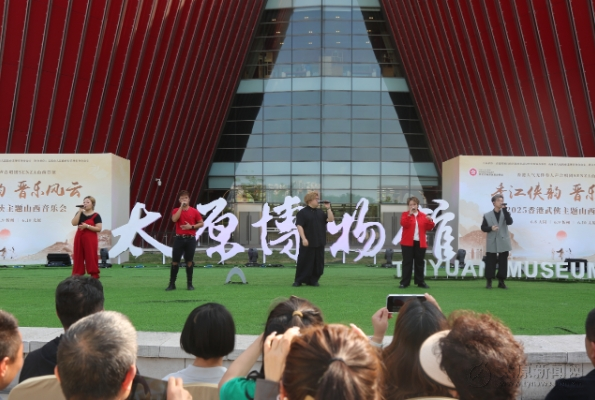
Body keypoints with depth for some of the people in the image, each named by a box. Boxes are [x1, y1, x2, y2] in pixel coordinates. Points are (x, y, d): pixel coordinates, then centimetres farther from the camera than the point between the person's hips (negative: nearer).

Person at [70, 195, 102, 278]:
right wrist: (79, 212, -7)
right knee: (78, 257, 4)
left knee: (91, 257, -6)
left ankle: (94, 275, -3)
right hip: (79, 238, 5)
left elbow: (99, 229, -10)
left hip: (90, 239, -5)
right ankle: (78, 274, 9)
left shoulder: (96, 216, -3)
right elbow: (74, 223, -4)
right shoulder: (80, 214, 12)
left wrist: (87, 226, -19)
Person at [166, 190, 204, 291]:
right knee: (175, 261, 0)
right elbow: (174, 219, -18)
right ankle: (172, 284, 6)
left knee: (189, 261, 3)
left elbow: (201, 223, 7)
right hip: (179, 238, 0)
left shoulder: (194, 211, 3)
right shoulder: (176, 210, 3)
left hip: (190, 239, 0)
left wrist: (191, 227, -10)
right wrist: (181, 206, -15)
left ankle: (189, 284, 9)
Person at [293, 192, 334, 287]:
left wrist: (328, 208, -1)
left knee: (318, 263, 6)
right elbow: (299, 226, -12)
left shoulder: (320, 212, 14)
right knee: (304, 262, -3)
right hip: (308, 243, -6)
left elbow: (331, 219, 6)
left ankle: (313, 280, 15)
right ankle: (298, 281, 5)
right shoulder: (302, 212, -4)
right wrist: (303, 238, -20)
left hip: (319, 243, 6)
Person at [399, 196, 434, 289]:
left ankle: (420, 281, 15)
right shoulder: (405, 214, 2)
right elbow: (404, 224, -17)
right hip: (408, 242, -3)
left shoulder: (423, 215, 9)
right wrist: (409, 214, -24)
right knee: (407, 262, -1)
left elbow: (429, 228, 4)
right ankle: (405, 282, 3)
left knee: (420, 262, 8)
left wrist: (430, 221, -14)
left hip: (420, 243, 3)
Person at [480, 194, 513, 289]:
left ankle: (501, 282, 10)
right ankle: (488, 282, 8)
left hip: (503, 242, 2)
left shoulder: (505, 213, 6)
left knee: (503, 263, 3)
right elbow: (483, 227, 4)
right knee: (490, 263, 1)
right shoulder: (487, 215, 3)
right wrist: (491, 228, -15)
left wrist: (504, 209, -17)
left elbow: (509, 222, -13)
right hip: (492, 243, -2)